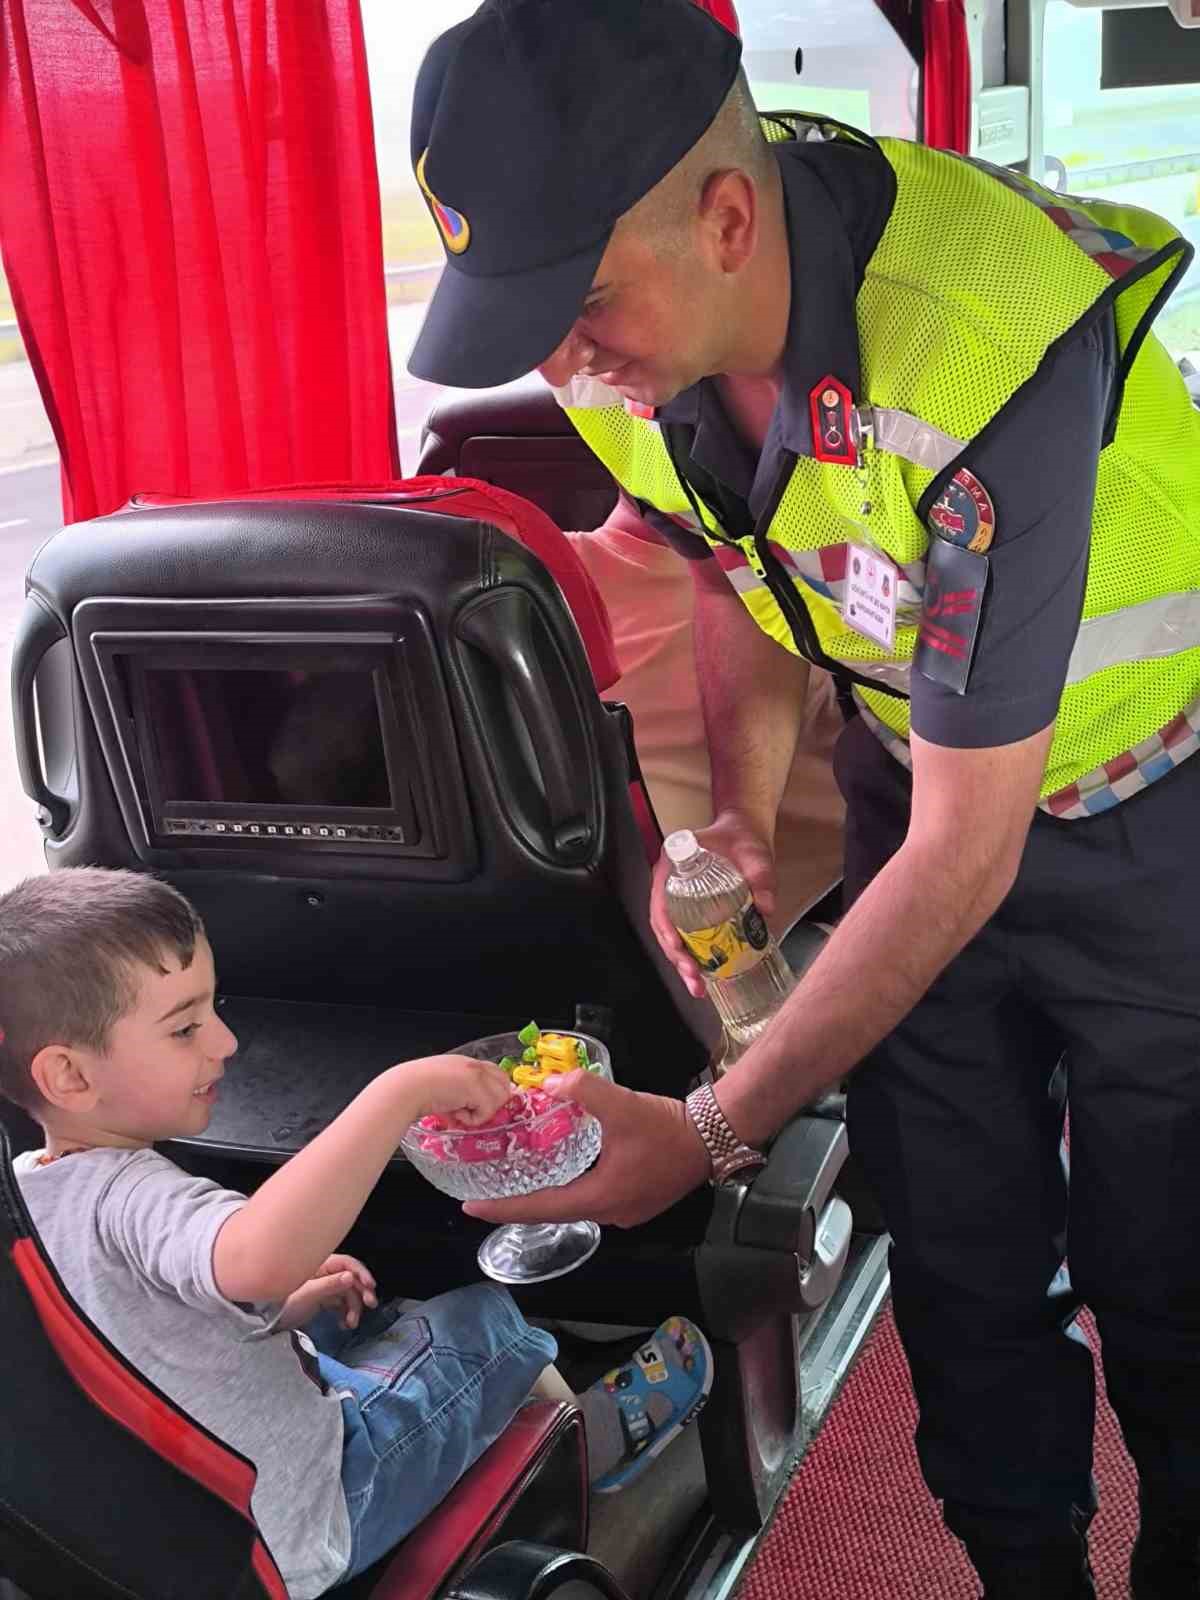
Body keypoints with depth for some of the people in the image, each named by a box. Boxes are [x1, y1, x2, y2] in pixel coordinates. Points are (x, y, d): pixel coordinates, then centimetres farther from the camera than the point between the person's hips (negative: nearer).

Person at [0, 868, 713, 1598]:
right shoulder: (127, 1197, -32)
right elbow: (257, 1257, -55)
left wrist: (285, 1307, 4)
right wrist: (403, 1091, -48)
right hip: (293, 1539, -8)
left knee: (379, 1321, 26)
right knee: (483, 1320, 6)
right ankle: (603, 1434, 37)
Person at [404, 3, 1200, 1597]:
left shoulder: (985, 350, -37)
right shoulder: (636, 326, -16)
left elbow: (966, 854, -30)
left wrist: (711, 1134, -26)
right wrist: (737, 818, -8)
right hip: (917, 776, 5)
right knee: (959, 1259, 12)